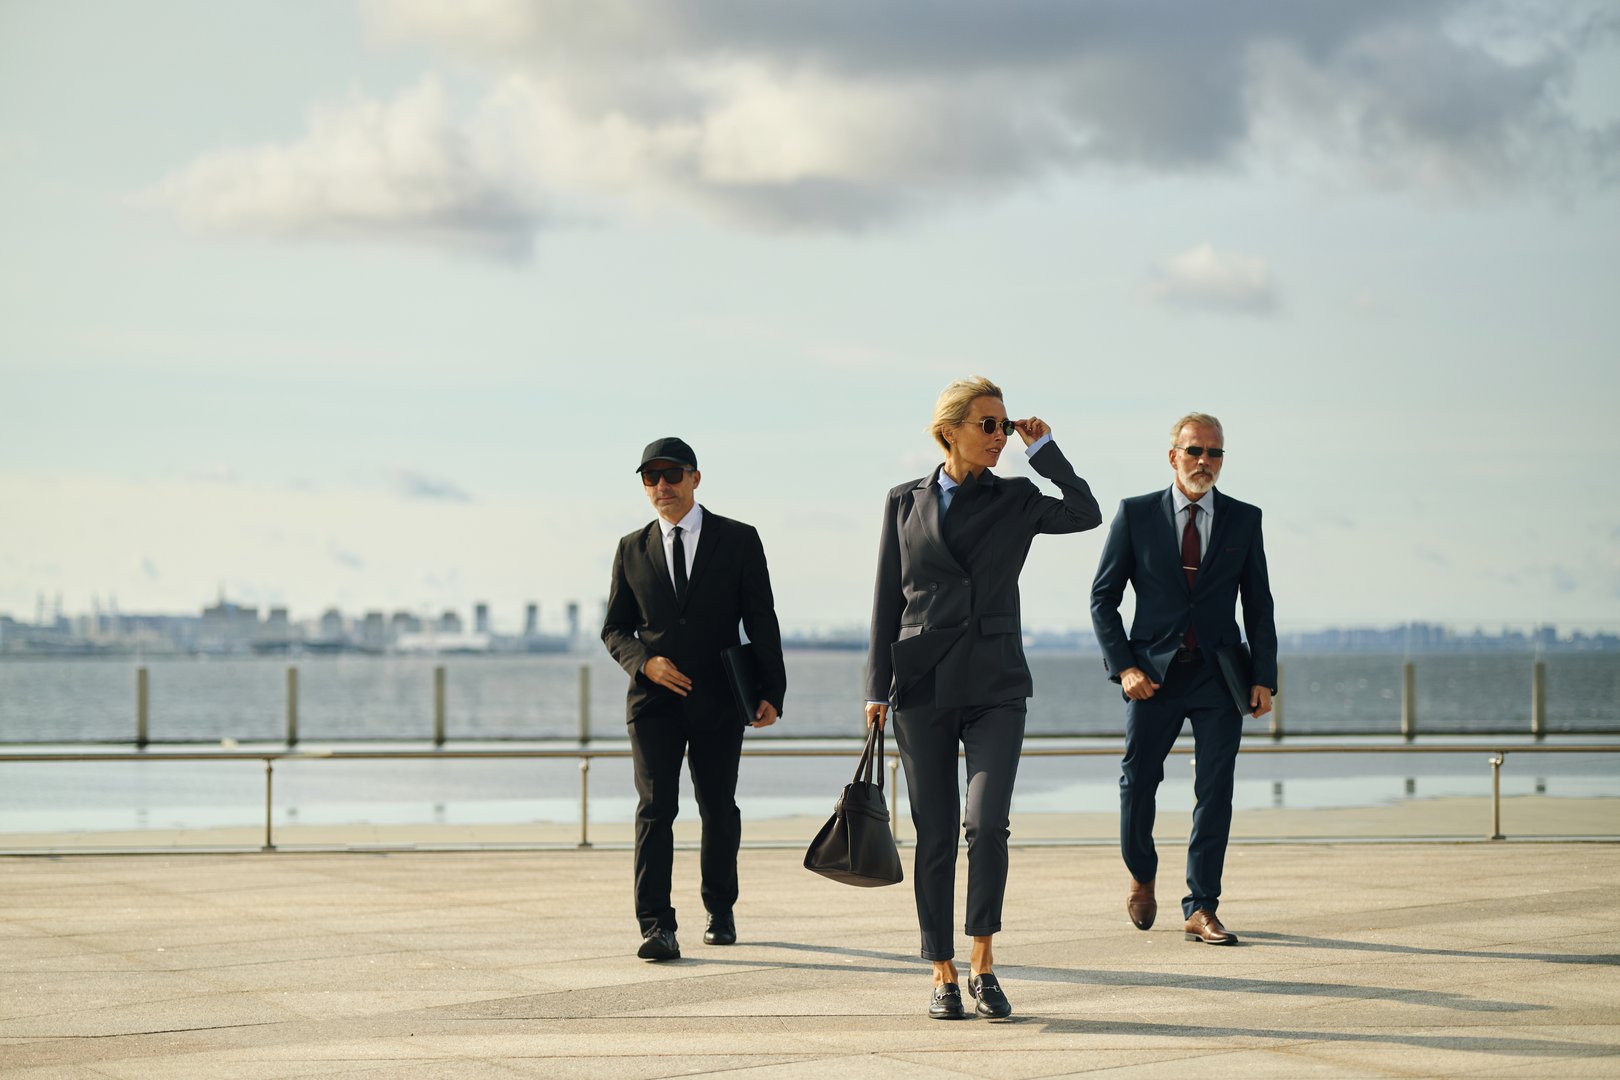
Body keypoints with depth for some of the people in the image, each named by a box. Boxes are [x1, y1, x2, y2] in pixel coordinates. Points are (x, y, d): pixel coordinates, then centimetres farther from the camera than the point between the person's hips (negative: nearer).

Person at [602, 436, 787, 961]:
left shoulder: (738, 540, 2)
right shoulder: (632, 550, 8)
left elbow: (761, 621, 0)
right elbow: (614, 629, 11)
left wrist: (771, 692, -9)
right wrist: (645, 661, -10)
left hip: (717, 701, 0)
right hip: (654, 700, 0)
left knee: (719, 810, 11)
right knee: (655, 808, -12)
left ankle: (720, 911, 31)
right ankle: (657, 927, -18)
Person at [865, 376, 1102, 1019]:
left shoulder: (1016, 501, 8)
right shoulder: (906, 503, 7)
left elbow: (1086, 514, -9)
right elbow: (887, 599, 7)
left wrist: (1042, 449, -4)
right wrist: (878, 686, 2)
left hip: (995, 688, 0)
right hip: (923, 687, 0)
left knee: (986, 823, -16)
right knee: (935, 837, 2)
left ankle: (982, 961, -1)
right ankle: (943, 975, 11)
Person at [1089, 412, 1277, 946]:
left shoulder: (1244, 520, 7)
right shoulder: (1136, 514, 1)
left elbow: (1258, 605, 9)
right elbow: (1103, 597, 2)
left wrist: (1264, 677, 0)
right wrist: (1123, 665, -8)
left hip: (1219, 678, 1)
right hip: (1154, 675, -1)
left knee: (1215, 793, -3)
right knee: (1137, 782, 5)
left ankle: (1201, 909, 3)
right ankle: (1141, 877, 31)